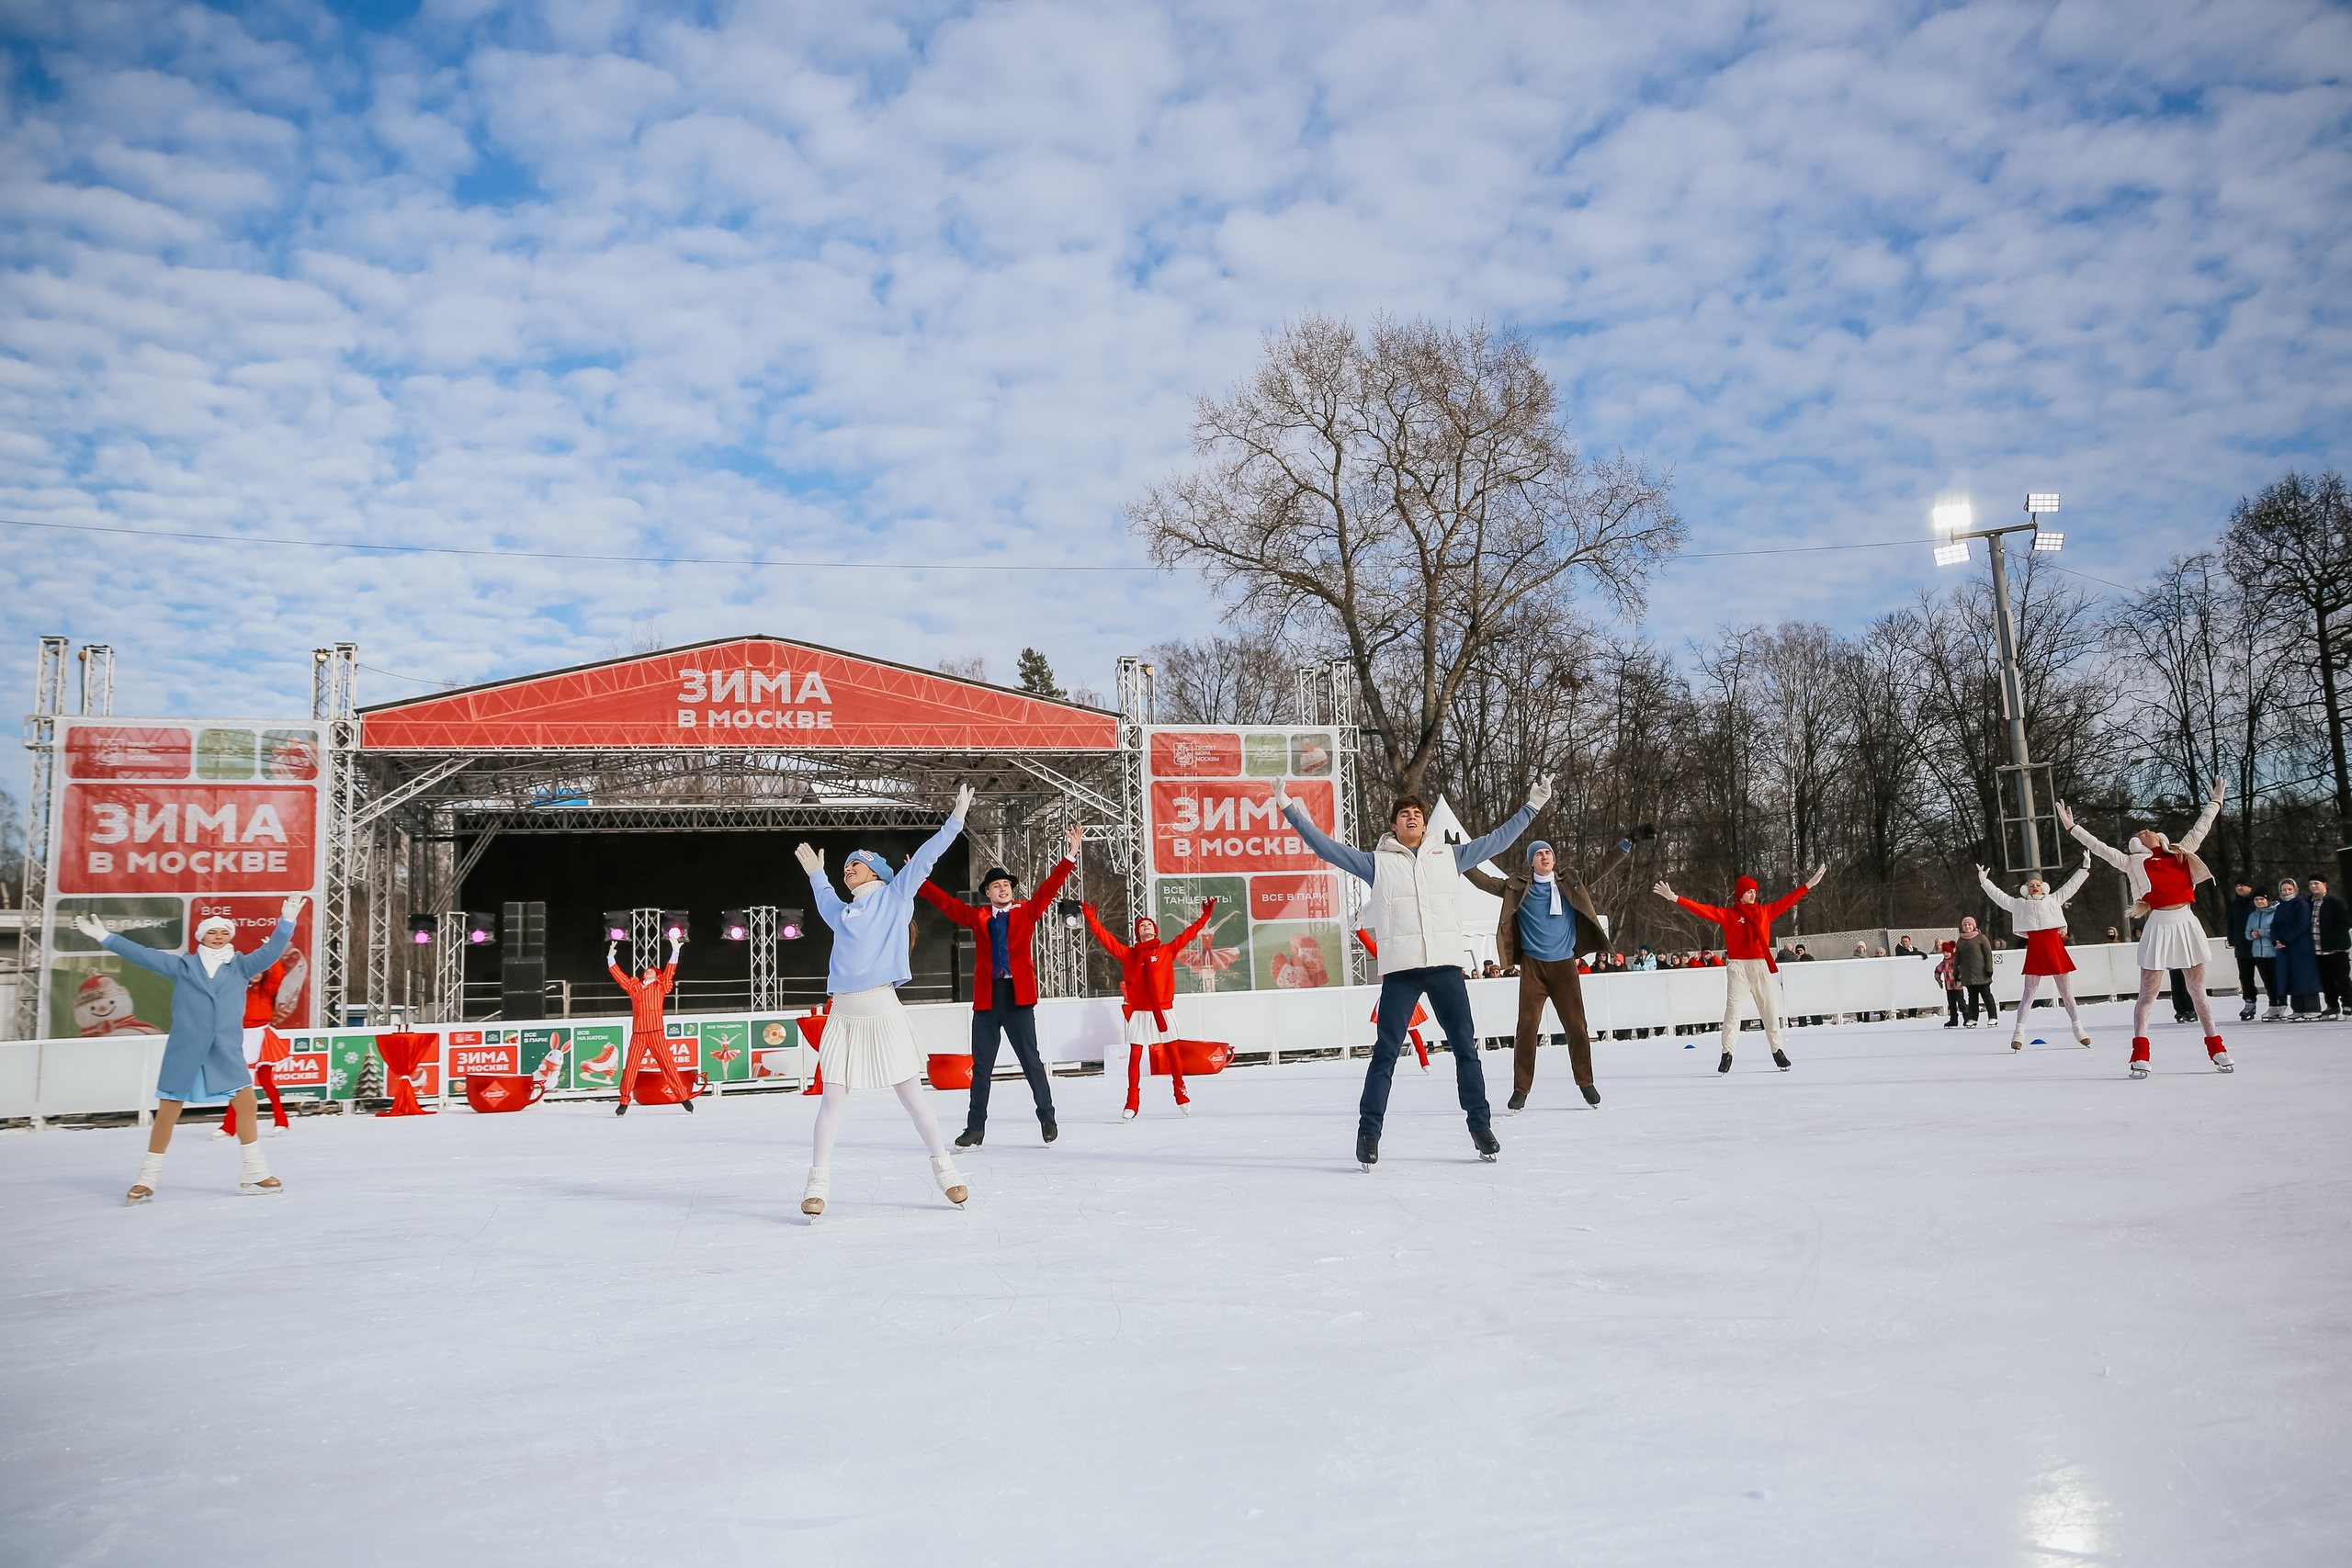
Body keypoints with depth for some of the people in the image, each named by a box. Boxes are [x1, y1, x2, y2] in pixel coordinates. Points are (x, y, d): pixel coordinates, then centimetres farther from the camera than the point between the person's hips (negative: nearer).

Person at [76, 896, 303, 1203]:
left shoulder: (240, 965, 9)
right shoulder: (182, 965, 8)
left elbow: (270, 952, -2)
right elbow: (144, 955, 6)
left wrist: (286, 921, -14)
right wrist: (105, 937, 1)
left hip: (227, 1052, 1)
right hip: (184, 1051, -1)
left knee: (245, 1101, -2)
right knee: (167, 1110, 1)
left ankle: (253, 1173, 10)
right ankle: (147, 1179, 15)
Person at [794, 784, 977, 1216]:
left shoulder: (894, 897, 8)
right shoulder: (841, 911, 19)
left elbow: (923, 858, 5)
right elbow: (823, 898, 43)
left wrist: (956, 818, 4)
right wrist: (816, 873, 52)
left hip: (882, 1008, -4)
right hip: (842, 1013, 4)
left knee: (910, 1092, -2)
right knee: (833, 1096, -1)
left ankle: (944, 1168, 5)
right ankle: (818, 1183, 0)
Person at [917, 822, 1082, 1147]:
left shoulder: (1027, 913, 8)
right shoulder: (977, 918, 12)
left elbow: (1050, 887, 0)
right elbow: (944, 902, 13)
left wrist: (1071, 854, -9)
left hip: (1018, 997, -2)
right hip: (986, 997, 2)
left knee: (1031, 1060, 1)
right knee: (981, 1066, 7)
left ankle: (1047, 1118, 13)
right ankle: (976, 1127, 13)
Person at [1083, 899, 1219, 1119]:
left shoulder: (1167, 950, 7)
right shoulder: (1128, 954, 7)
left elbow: (1189, 934, 6)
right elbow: (1106, 938, 5)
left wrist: (1204, 917, 2)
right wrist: (1091, 919, -1)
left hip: (1162, 1011, 0)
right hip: (1138, 1013, 0)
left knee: (1172, 1053, 5)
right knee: (1135, 1056, -1)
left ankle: (1181, 1095, 21)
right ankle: (1132, 1103, 2)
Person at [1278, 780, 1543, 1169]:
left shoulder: (1448, 857, 15)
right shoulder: (1377, 863, 9)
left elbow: (1497, 841, 19)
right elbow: (1326, 847, 7)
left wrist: (1532, 806, 18)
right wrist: (1289, 811, 2)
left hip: (1445, 968, 2)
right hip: (1399, 972, -2)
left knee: (1466, 1049, 6)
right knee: (1385, 1053, -3)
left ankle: (1480, 1125, 17)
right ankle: (1369, 1131, 4)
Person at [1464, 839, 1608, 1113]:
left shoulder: (1571, 883, 7)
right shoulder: (1518, 887, 3)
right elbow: (1486, 882, 1)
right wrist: (1461, 860, -6)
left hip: (1565, 965, 1)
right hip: (1533, 966, -1)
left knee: (1576, 1026, 2)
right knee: (1527, 1026, -7)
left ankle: (1585, 1083, 19)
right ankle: (1521, 1089, 1)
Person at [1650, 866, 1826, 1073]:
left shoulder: (1765, 912, 12)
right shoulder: (1727, 915, 4)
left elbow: (1788, 901, 17)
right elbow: (1702, 909, -2)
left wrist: (1809, 884, 17)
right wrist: (1675, 898, -10)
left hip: (1761, 966, 3)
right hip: (1737, 966, -2)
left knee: (1770, 1008, 5)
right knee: (1733, 1009, -5)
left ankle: (1777, 1051, 14)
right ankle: (1727, 1054, -4)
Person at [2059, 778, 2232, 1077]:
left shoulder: (2181, 852, 14)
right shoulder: (2134, 862, 5)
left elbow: (2201, 828, 26)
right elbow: (2100, 848, 0)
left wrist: (2215, 801, 34)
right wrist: (2072, 827, -5)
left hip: (2187, 923, 3)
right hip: (2160, 925, -3)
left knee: (2198, 992, 9)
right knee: (2148, 994, -2)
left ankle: (2216, 1050, 16)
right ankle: (2140, 1055, -2)